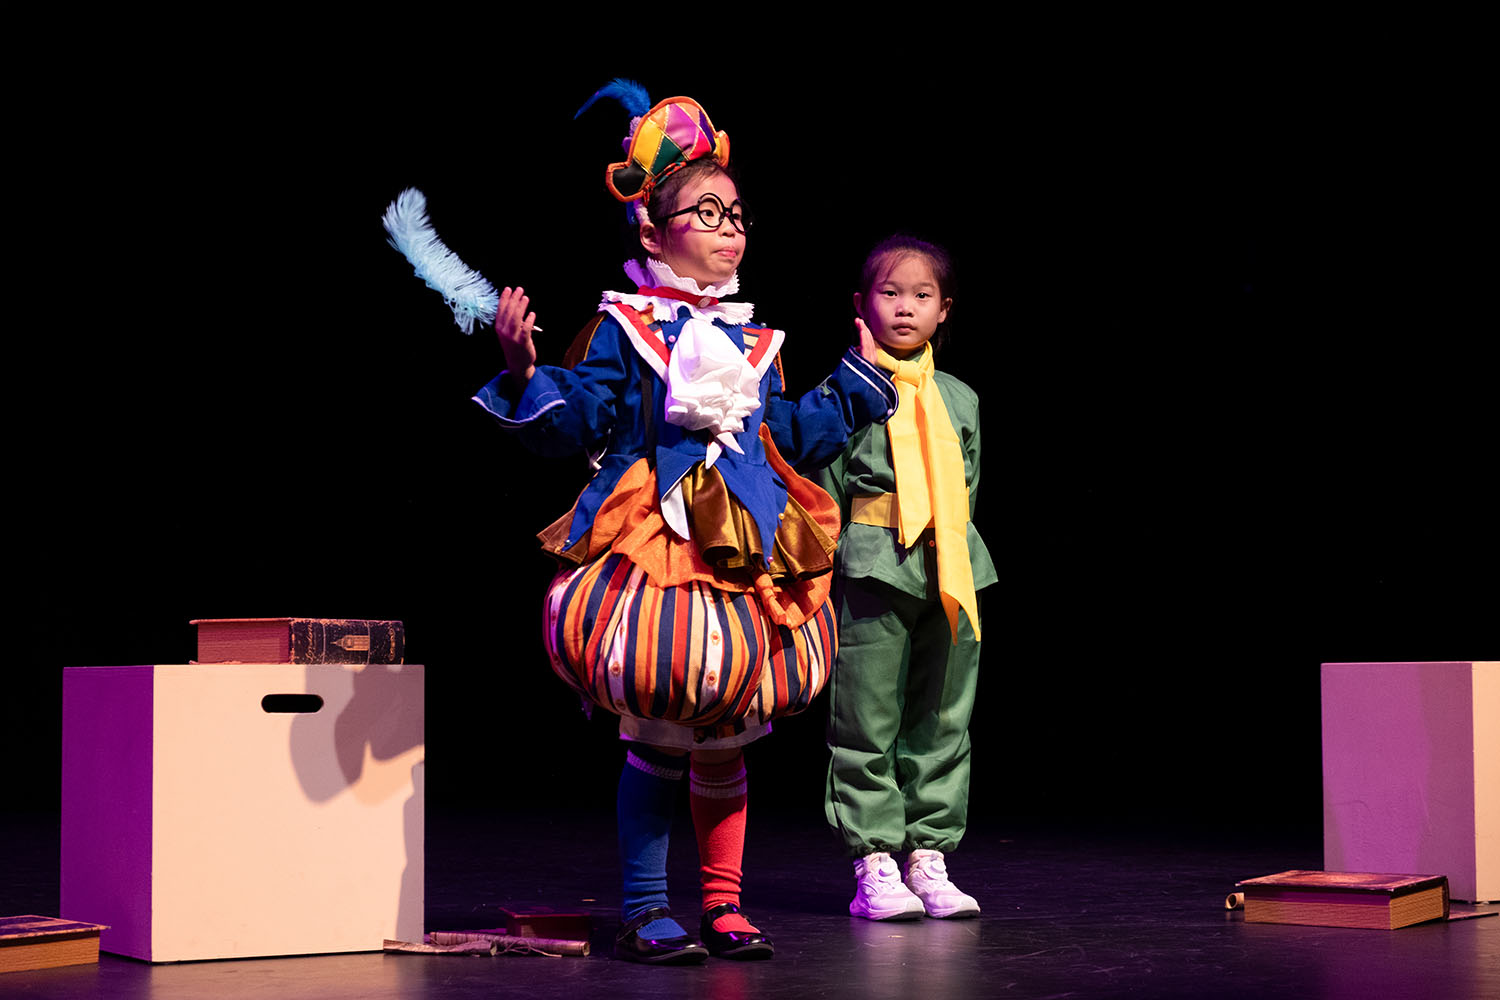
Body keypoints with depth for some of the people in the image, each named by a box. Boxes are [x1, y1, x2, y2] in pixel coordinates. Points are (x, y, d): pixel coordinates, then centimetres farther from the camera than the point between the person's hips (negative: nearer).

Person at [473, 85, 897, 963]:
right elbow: (576, 423, -8)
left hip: (748, 548, 5)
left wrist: (860, 379, 26)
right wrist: (526, 374, -24)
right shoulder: (623, 327, -2)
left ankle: (724, 905, 21)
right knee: (656, 737, -4)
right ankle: (644, 912, 7)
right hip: (654, 544, -5)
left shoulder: (753, 339, 15)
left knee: (728, 737, 10)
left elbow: (792, 437, 21)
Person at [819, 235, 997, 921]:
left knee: (944, 721, 7)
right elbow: (825, 485, 1)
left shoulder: (959, 399, 14)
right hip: (872, 572, -4)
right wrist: (826, 560, -4)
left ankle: (928, 857, 15)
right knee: (868, 721, -2)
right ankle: (874, 864, 4)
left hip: (950, 574, 4)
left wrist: (950, 554, 11)